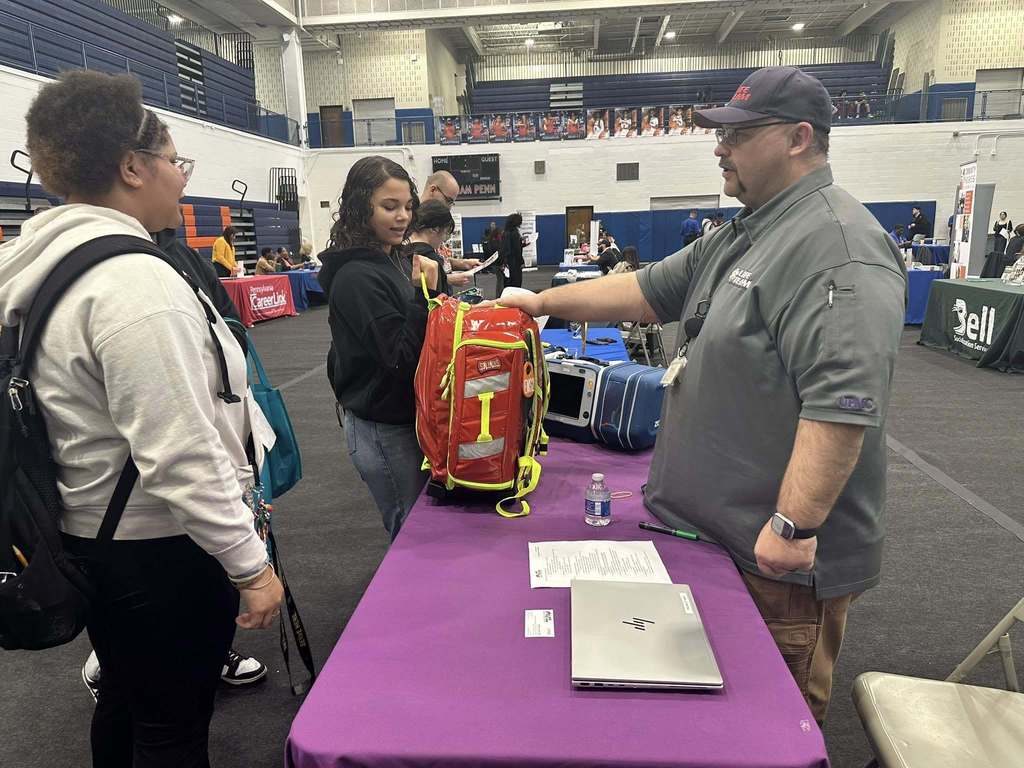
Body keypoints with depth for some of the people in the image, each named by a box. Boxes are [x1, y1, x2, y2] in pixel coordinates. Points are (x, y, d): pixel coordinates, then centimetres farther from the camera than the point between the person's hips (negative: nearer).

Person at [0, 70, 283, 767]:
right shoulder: (136, 280, -25)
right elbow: (181, 455, -28)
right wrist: (250, 564, -20)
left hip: (90, 535, 9)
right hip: (162, 549, -9)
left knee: (125, 704, 26)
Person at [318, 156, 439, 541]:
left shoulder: (388, 260, 8)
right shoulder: (357, 277, -20)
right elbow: (400, 357, -22)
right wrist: (425, 294, -24)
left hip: (403, 415, 9)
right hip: (383, 428, -9)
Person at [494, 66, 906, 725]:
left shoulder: (838, 246, -21)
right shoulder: (740, 236, 12)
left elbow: (844, 400, -28)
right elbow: (648, 292, 13)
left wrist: (794, 526, -27)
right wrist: (544, 301, 8)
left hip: (782, 551, -9)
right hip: (718, 524, 10)